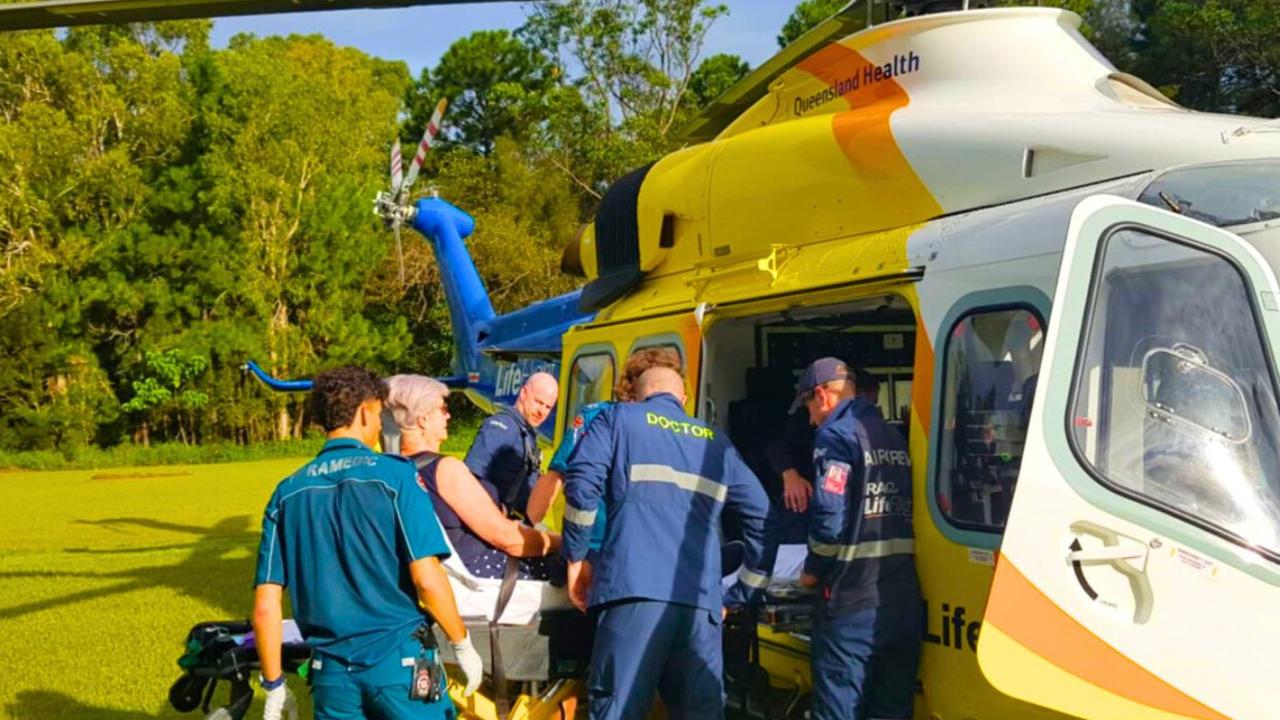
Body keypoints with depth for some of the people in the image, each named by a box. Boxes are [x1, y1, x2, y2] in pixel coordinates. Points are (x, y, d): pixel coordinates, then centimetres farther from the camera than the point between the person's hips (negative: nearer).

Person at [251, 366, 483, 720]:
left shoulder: (288, 492, 3)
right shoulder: (393, 474, -8)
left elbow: (266, 605, 1)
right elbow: (427, 579, -14)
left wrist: (274, 687, 11)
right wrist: (463, 646, 0)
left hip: (332, 670, 4)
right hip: (399, 661, -4)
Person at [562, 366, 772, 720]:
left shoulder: (618, 419, 18)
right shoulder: (717, 442, 28)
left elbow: (582, 482, 0)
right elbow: (762, 518, 22)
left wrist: (575, 557, 9)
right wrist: (738, 596, 26)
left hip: (634, 588, -3)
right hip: (701, 599, 3)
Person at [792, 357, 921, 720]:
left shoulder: (836, 435, -7)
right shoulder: (894, 436, 15)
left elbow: (830, 518, -17)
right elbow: (904, 513, 16)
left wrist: (813, 569, -2)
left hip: (852, 601, -7)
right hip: (904, 601, 7)